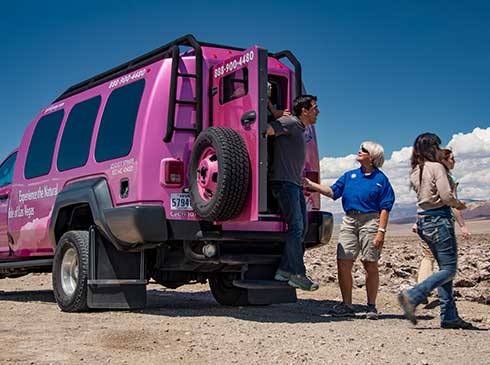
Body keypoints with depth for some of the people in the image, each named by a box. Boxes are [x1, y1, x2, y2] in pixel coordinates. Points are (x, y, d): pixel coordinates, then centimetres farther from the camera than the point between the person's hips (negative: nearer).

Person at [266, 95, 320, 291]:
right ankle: (297, 274, -9)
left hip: (295, 184, 10)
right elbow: (267, 129, -20)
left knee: (301, 228, 8)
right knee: (296, 227, -11)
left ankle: (284, 270, 11)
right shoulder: (290, 123, -9)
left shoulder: (300, 129, 21)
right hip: (284, 182, -10)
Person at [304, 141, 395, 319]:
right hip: (349, 220, 5)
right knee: (343, 262, -2)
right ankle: (346, 305, 8)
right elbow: (333, 191, 12)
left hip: (370, 220, -5)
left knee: (370, 265, -2)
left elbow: (385, 208, -3)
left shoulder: (381, 179, 2)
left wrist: (381, 231, -11)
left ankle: (371, 307, 8)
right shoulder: (350, 175, 18)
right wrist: (311, 185, 2)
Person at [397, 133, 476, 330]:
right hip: (439, 221, -9)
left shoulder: (415, 171, 11)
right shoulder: (436, 167, -13)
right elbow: (447, 196, -18)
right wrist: (459, 204, 2)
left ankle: (449, 316, 13)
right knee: (449, 269, -4)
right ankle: (412, 297, -17)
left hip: (423, 221, 9)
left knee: (445, 268, 13)